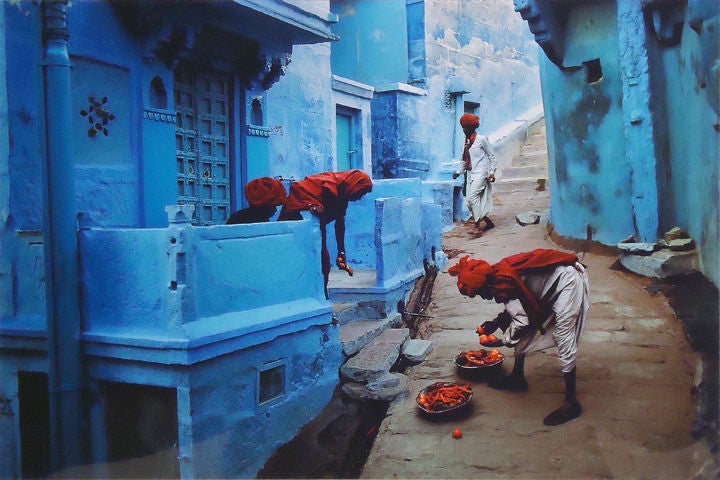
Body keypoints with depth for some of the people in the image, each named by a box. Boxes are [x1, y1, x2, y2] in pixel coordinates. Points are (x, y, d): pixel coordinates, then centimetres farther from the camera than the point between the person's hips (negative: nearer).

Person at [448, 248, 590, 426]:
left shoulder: (502, 283, -26)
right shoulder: (499, 273, 1)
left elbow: (521, 321, -24)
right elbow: (518, 306, 16)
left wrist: (502, 341, -9)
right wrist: (495, 323, 11)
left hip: (567, 280, -10)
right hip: (551, 283, 10)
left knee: (563, 338, -13)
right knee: (524, 334, 12)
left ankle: (571, 402, -8)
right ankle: (517, 378, 26)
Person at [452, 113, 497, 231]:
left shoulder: (481, 139, -3)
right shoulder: (466, 142, 16)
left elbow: (492, 156, 0)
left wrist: (492, 172, -7)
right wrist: (459, 172, 9)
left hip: (480, 174, -7)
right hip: (470, 175, 7)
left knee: (472, 198, -22)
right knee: (470, 202, 2)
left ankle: (477, 224, -17)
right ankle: (488, 222, 15)